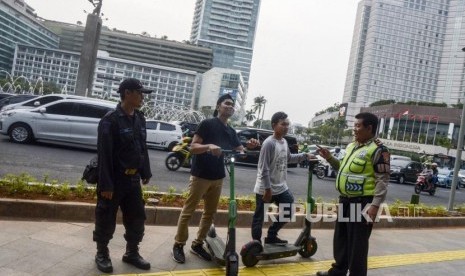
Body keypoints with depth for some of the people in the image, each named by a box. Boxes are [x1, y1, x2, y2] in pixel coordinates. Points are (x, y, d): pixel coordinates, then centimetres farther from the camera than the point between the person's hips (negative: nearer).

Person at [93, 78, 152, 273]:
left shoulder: (140, 119, 8)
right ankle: (102, 254, 26)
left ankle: (132, 253, 29)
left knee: (137, 218, 13)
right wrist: (105, 184, -20)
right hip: (115, 179, -7)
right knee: (106, 220, 7)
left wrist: (146, 173, 13)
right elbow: (104, 154, -18)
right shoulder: (110, 120, -15)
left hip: (133, 179, 7)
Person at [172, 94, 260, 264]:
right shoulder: (207, 124, -9)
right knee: (188, 211, 1)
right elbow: (193, 147, -13)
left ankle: (197, 244, 23)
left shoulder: (231, 131, 11)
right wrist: (209, 146, -31)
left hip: (217, 177, 7)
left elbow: (240, 151, 8)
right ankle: (178, 245, 11)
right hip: (200, 175, -7)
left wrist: (249, 146, -13)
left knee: (210, 213, 11)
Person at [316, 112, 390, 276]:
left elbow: (383, 180, -17)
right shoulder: (351, 146, 13)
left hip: (362, 203, -9)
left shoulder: (378, 150, -13)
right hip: (345, 201, 9)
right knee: (340, 239, 20)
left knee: (357, 244, 1)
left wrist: (375, 205, -24)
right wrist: (329, 158, 11)